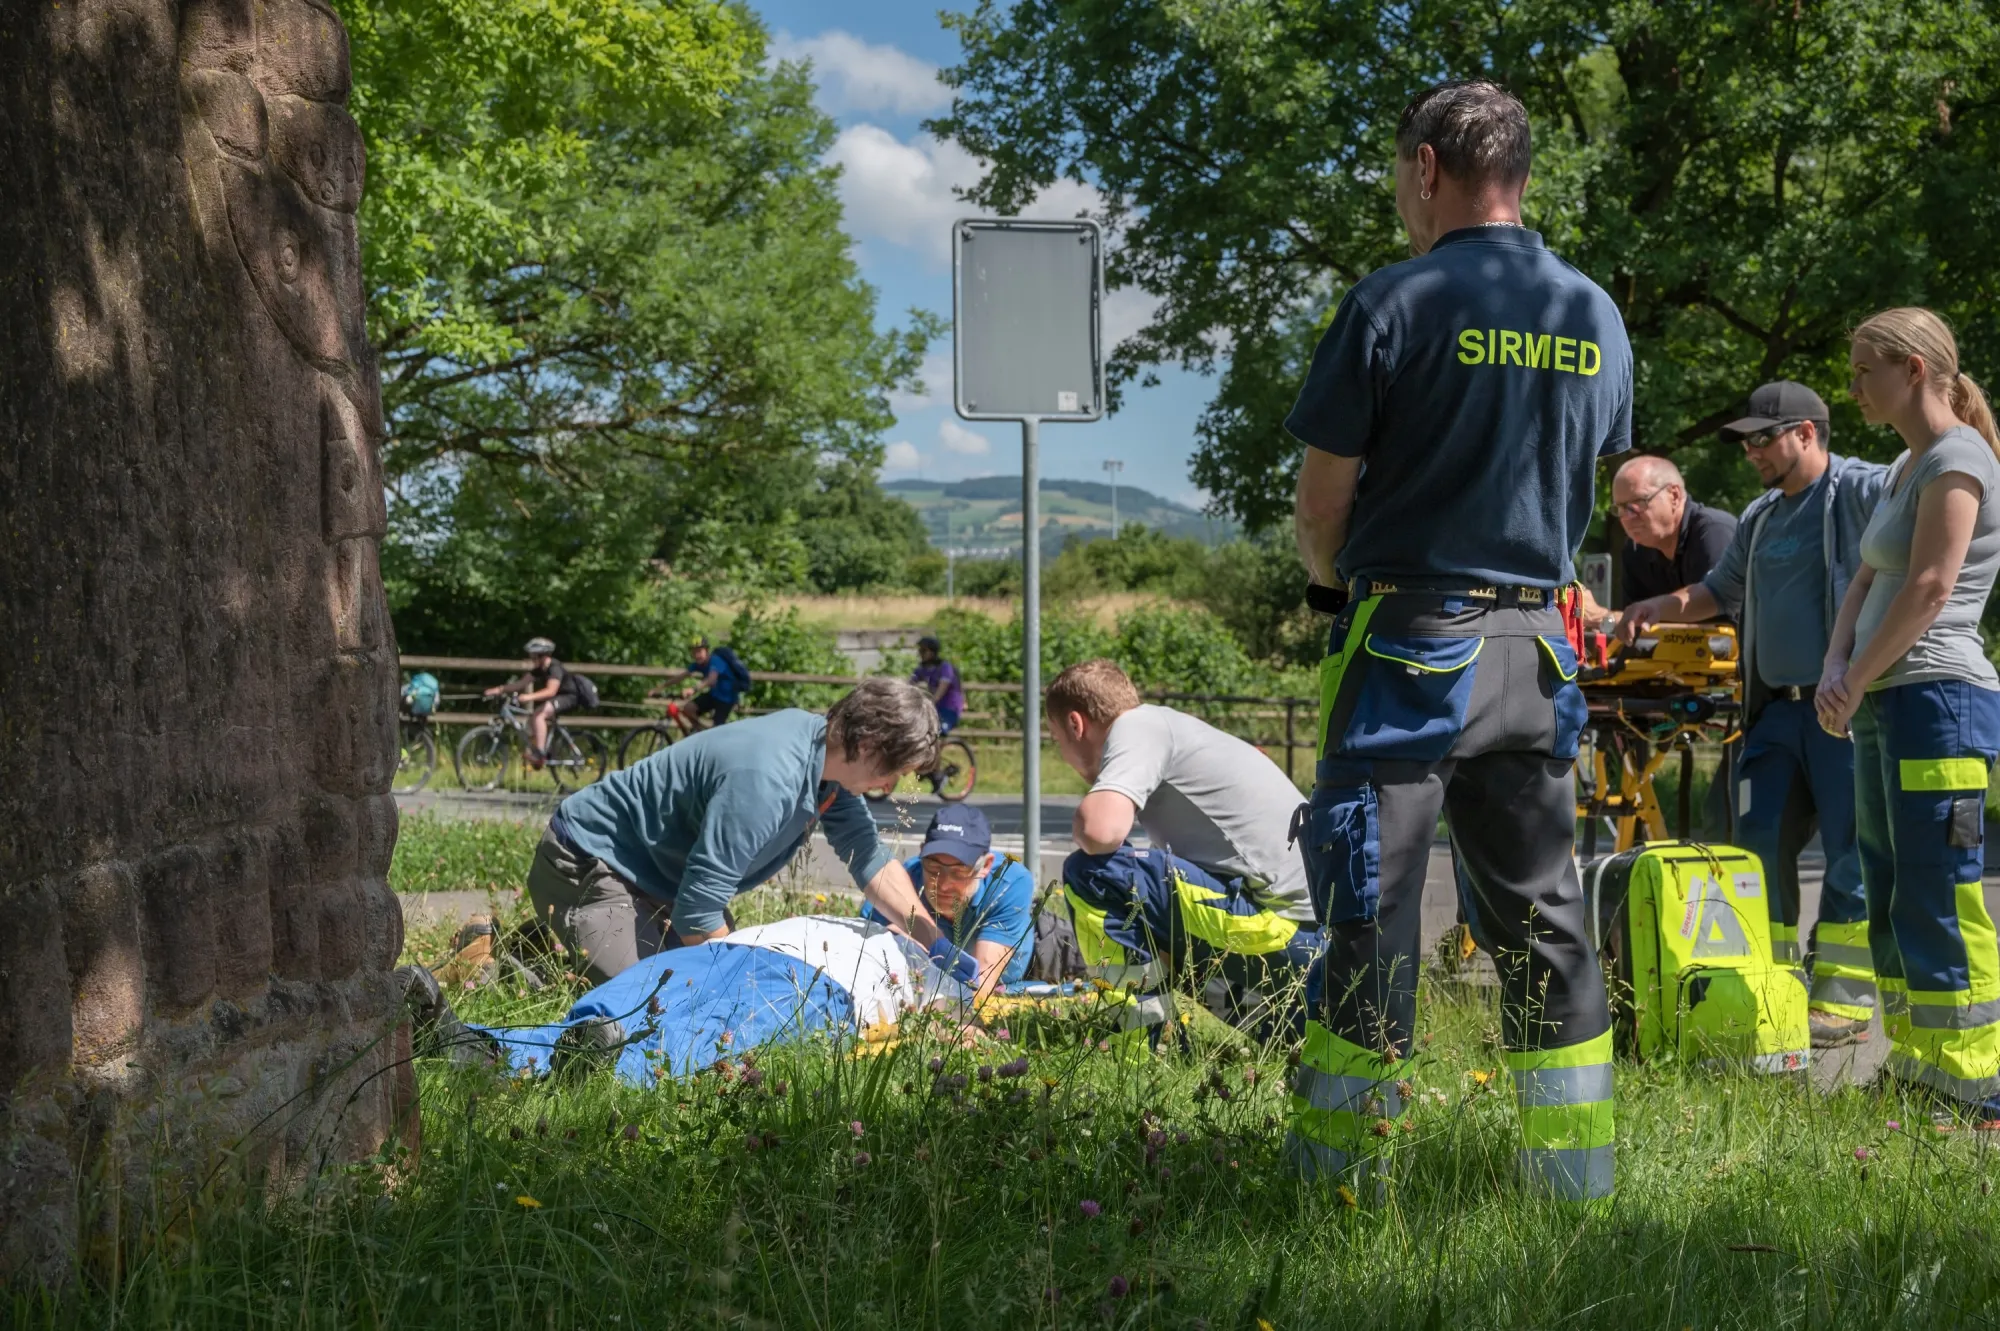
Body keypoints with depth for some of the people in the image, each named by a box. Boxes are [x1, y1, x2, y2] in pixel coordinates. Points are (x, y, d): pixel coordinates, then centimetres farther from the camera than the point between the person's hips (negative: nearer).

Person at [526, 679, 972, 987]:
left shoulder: (832, 755, -7)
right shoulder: (766, 781, -36)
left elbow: (873, 862, 4)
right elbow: (697, 912, -33)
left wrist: (941, 950, 0)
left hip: (662, 875, 10)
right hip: (589, 865, -10)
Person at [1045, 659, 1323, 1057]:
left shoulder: (1136, 726, -5)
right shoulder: (1169, 727, 24)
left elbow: (1101, 832, -23)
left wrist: (1080, 822, -2)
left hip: (1283, 925, -10)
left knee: (1091, 874, -14)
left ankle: (1142, 1051, -9)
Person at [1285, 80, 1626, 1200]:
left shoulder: (1396, 302, -10)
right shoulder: (1598, 318, 8)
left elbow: (1323, 495, -7)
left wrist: (1329, 581, 13)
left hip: (1410, 640, -5)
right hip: (1537, 644, 5)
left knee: (1373, 901, 1)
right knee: (1541, 908, 12)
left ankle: (1345, 1158, 7)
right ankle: (1576, 1166, 16)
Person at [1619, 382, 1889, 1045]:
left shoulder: (1864, 491, -7)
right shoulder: (1761, 516, 20)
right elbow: (1720, 592, 31)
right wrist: (1658, 609, 13)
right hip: (1777, 710, 8)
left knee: (1851, 853, -3)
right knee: (1759, 846, 7)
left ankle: (1843, 998, 4)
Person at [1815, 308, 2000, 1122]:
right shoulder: (1906, 467, 20)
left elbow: (1928, 590, -16)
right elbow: (1868, 583, 18)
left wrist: (1856, 684, -10)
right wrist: (1835, 671, 1)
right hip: (1887, 708, 10)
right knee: (1892, 903, 12)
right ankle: (1913, 1070, 19)